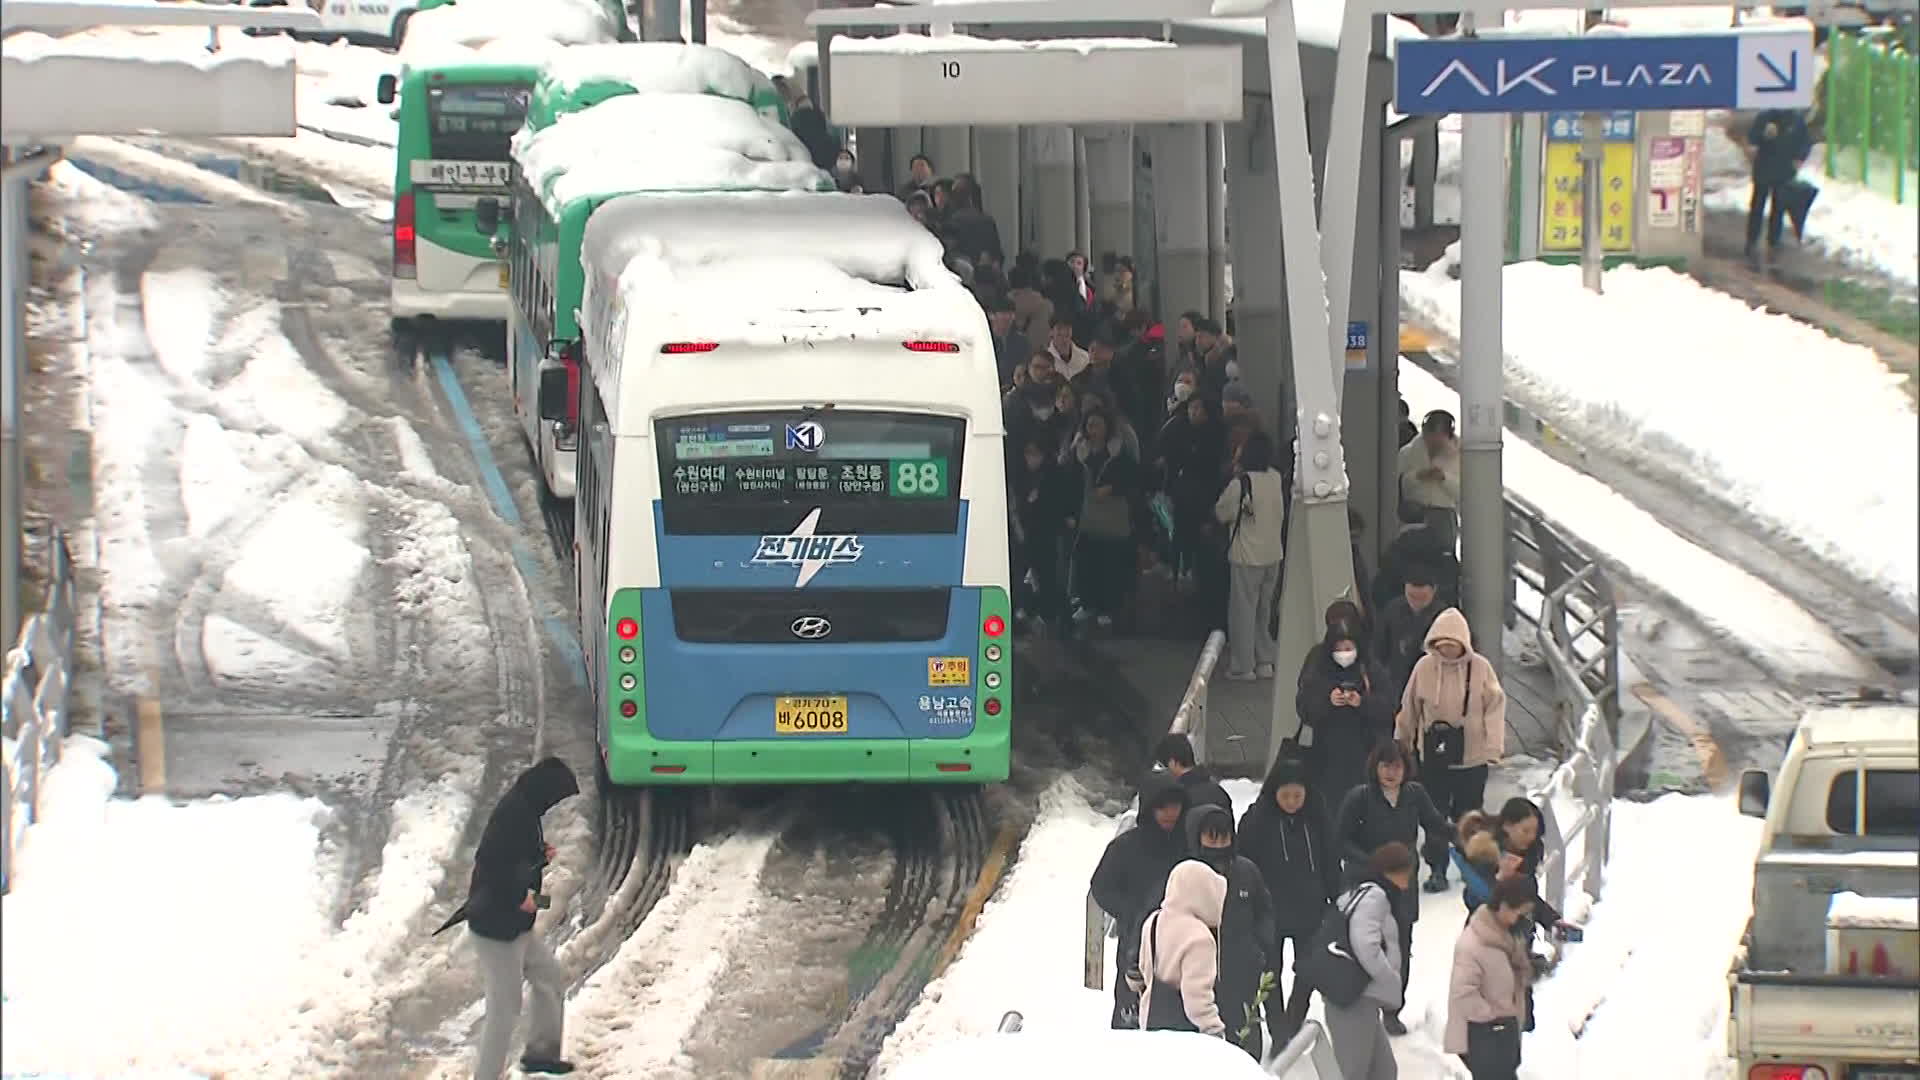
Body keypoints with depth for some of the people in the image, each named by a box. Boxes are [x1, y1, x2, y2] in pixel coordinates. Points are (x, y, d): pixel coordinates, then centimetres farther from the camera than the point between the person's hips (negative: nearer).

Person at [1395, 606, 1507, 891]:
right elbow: (1409, 709, 7)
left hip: (1472, 757, -1)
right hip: (1434, 756, 1)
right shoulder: (1424, 668, -4)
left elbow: (1495, 706, -6)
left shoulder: (1480, 667, -8)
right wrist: (1402, 743, 15)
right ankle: (1438, 871, 12)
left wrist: (1493, 745, -15)